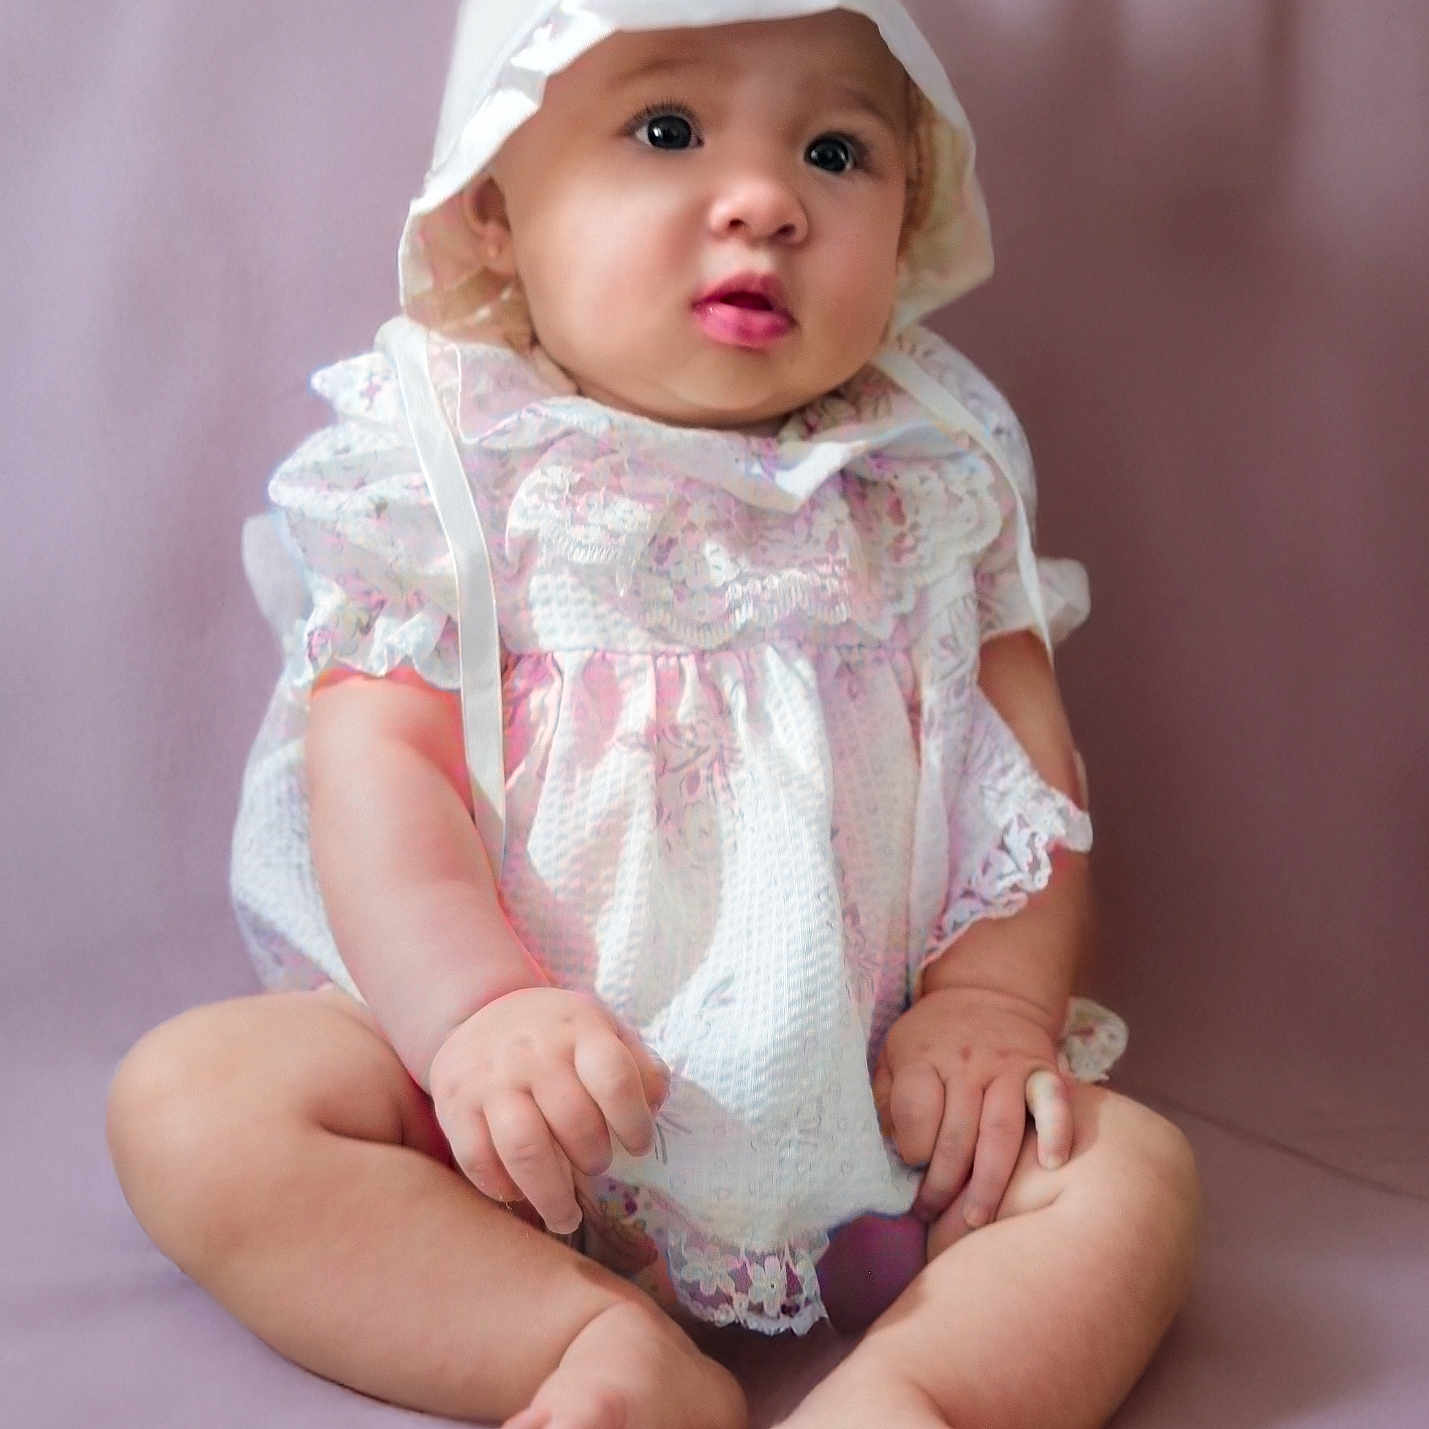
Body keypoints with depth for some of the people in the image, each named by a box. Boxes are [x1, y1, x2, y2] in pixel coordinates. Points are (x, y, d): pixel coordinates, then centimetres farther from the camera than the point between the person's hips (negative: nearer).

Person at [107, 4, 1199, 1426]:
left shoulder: (933, 475, 6)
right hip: (496, 1072, -1)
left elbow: (1026, 762, 5)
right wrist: (474, 1008, -26)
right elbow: (378, 765, -10)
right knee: (183, 1100, -22)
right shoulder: (440, 464, -2)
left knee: (1130, 1172, -17)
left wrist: (992, 1001, -9)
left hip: (856, 1101, 2)